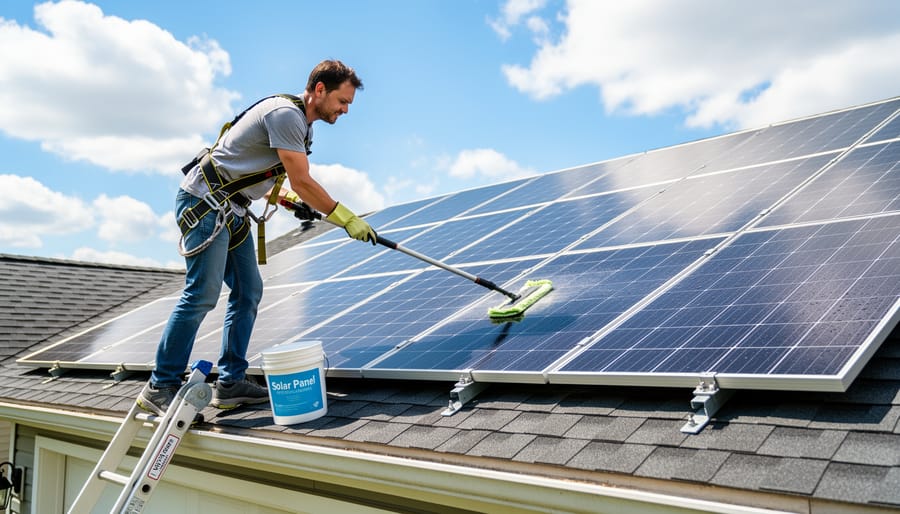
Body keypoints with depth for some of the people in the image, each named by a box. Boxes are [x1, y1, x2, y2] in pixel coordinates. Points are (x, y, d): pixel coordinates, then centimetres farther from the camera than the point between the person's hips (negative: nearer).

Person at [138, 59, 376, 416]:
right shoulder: (286, 113, -16)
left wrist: (291, 199, 4)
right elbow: (302, 183, -20)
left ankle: (230, 383, 10)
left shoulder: (299, 123, 15)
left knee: (248, 291, 5)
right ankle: (160, 387, -4)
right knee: (202, 294, -13)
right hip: (205, 202, -10)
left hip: (232, 210, 10)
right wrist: (347, 220, -14)